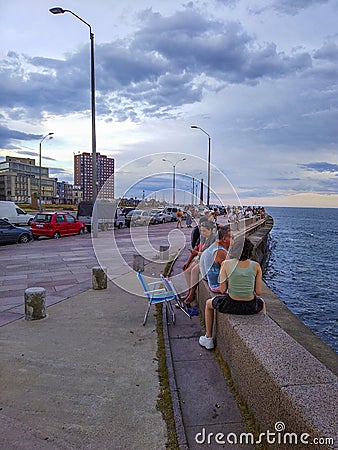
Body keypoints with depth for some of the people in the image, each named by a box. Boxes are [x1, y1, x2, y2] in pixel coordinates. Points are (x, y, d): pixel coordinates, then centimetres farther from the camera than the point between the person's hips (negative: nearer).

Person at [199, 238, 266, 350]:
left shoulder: (226, 264, -12)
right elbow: (259, 292, -5)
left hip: (231, 305, -1)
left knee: (209, 304, 32)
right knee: (262, 303, 41)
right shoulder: (256, 266, -8)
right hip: (251, 307, 2)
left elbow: (223, 290, -8)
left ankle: (208, 338, 39)